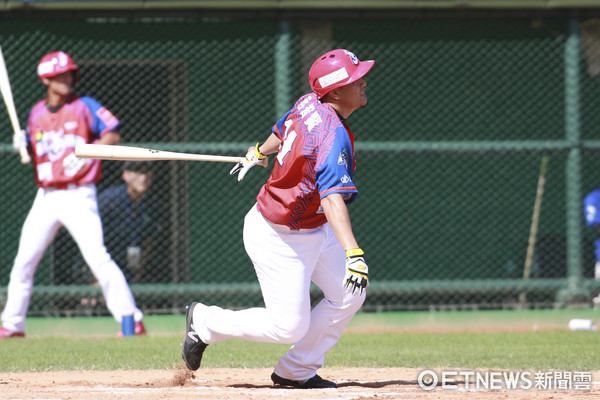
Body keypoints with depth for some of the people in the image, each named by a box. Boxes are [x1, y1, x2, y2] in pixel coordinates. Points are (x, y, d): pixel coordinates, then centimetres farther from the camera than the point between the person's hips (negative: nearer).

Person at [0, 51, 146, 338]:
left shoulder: (85, 106, -3)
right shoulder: (36, 113, 11)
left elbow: (113, 135, -11)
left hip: (79, 196, -5)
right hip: (45, 196, 5)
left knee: (98, 257, -16)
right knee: (23, 261, 4)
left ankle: (131, 318, -12)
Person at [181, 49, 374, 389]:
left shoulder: (309, 105, -3)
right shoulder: (334, 135, -30)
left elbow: (280, 132, 19)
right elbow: (332, 198, -42)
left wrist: (259, 153, 41)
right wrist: (354, 253, -51)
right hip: (279, 239, -10)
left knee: (349, 296, 6)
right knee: (288, 327, -5)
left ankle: (297, 371, 17)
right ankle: (205, 322, 15)